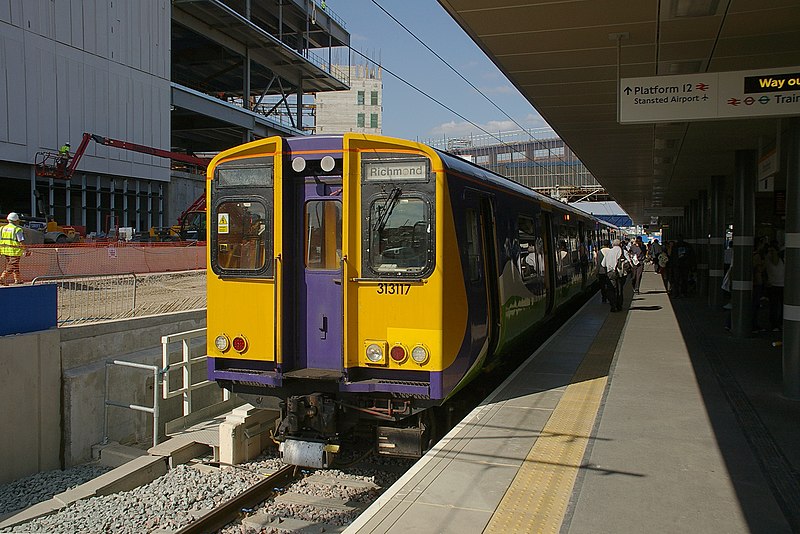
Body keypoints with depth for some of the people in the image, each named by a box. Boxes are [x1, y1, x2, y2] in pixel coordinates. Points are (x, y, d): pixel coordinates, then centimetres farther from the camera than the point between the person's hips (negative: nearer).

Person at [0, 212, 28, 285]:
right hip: (14, 251, -7)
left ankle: (17, 279, 27)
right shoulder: (17, 229, -11)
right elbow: (21, 242, -15)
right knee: (11, 266, -3)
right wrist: (25, 251, -8)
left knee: (15, 266, 18)